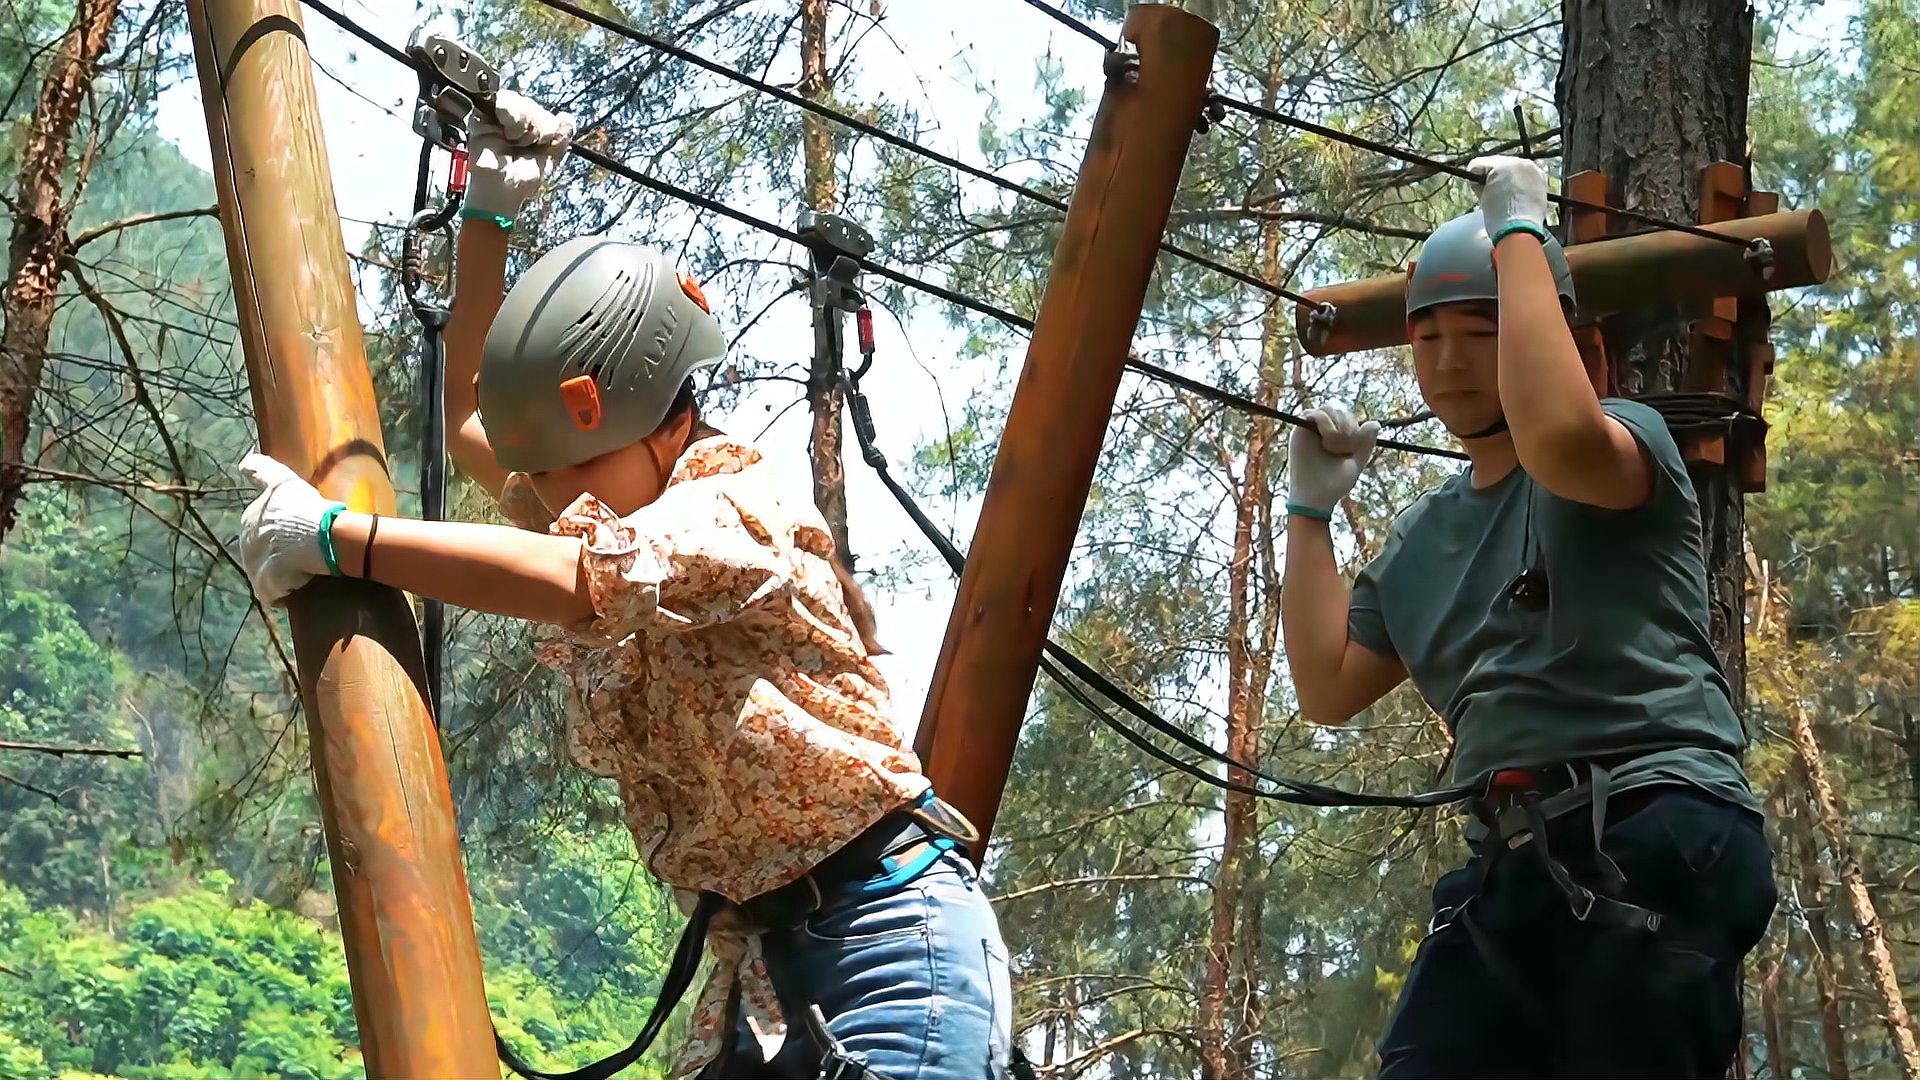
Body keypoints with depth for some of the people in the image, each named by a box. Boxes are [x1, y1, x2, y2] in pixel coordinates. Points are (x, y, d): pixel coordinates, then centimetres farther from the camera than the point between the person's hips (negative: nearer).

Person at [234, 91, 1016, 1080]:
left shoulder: (741, 513, -12)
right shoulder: (596, 516, 13)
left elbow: (567, 582, -29)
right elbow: (470, 422, 28)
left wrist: (331, 535, -26)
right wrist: (486, 218, 19)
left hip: (891, 937, -8)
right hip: (755, 956, 8)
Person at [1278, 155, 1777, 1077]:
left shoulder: (1629, 441, 2)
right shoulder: (1421, 539, 24)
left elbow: (1557, 436, -24)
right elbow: (1327, 690, 19)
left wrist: (1518, 234, -13)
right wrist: (1311, 507, 19)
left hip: (1655, 838, -7)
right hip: (1512, 864, 7)